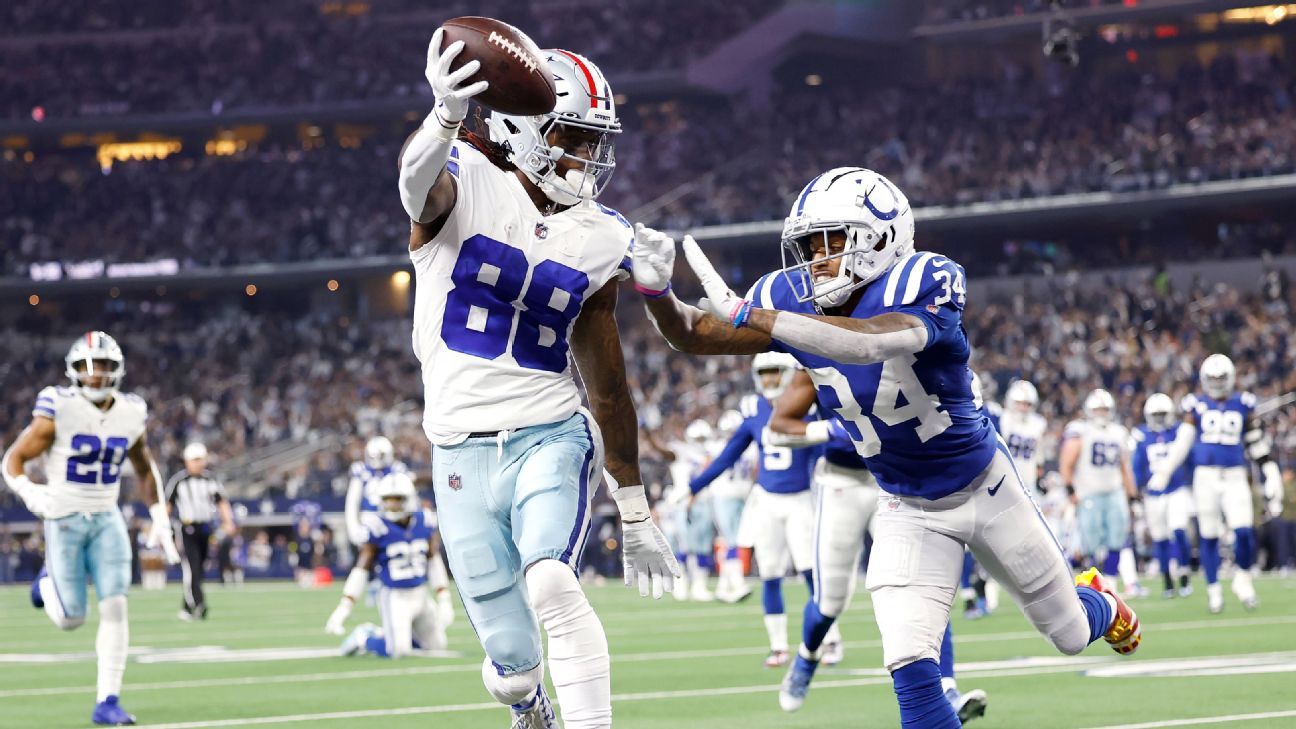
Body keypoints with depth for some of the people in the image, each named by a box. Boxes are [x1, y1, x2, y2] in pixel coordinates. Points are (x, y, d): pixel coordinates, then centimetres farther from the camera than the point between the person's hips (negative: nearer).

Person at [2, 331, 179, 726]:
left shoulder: (132, 415, -1)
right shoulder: (59, 411, -14)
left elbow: (146, 469, 17)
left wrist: (160, 520, 11)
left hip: (107, 520, 3)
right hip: (65, 519, -3)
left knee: (115, 606, -10)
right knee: (71, 618, 0)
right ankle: (48, 583, 36)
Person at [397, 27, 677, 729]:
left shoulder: (596, 239, 5)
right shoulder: (469, 183, -6)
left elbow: (608, 387, 14)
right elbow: (419, 183, -34)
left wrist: (635, 514, 17)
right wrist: (445, 117, -58)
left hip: (551, 438, 2)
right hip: (463, 451, -2)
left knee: (550, 584, -29)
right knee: (513, 665, 2)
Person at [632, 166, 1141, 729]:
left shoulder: (922, 285, -30)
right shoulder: (794, 300, -13)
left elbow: (871, 343, -49)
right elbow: (692, 337, -11)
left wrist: (749, 317, -49)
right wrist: (655, 290, -34)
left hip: (984, 487, -3)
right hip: (908, 510, 3)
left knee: (1070, 636, 16)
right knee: (910, 664, -14)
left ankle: (1096, 604, 52)